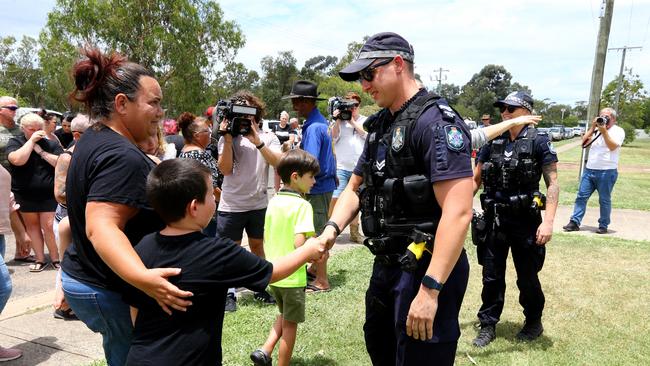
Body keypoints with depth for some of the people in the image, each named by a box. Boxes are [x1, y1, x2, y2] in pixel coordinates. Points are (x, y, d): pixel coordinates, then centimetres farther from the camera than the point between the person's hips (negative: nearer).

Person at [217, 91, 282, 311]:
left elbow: (278, 163, -15)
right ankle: (229, 293, 18)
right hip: (231, 205, -1)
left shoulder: (268, 137, 0)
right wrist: (228, 139, -18)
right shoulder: (227, 138, -2)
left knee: (257, 246, 16)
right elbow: (225, 169, -11)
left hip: (259, 204, 2)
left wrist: (257, 141, -24)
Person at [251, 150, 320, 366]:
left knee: (284, 316, 27)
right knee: (290, 324, 11)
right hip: (292, 276, -7)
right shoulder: (302, 205, -18)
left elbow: (265, 240, 8)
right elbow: (299, 243, -27)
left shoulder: (273, 202, 4)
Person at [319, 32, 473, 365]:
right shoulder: (380, 125, 9)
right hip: (386, 264, 9)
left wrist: (430, 289, -28)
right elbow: (355, 188, 15)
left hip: (426, 269, -9)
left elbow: (458, 211, -26)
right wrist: (332, 229, -5)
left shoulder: (436, 121, -18)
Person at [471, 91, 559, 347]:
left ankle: (534, 323, 35)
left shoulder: (539, 142, -6)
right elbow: (475, 180, 10)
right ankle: (488, 326, 24)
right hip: (494, 220, 3)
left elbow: (552, 183, -9)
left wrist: (548, 221, -19)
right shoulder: (492, 143, 5)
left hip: (525, 221, -3)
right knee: (491, 276, 10)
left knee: (527, 278, 12)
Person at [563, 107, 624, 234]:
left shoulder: (618, 131, -1)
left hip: (607, 172, -5)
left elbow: (613, 146, -16)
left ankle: (603, 226, 13)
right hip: (589, 170, 5)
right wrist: (592, 127, 0)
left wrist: (604, 131, -18)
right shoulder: (596, 130, 15)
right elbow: (584, 142, 6)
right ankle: (575, 222, 4)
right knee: (581, 196, 2)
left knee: (604, 200, 3)